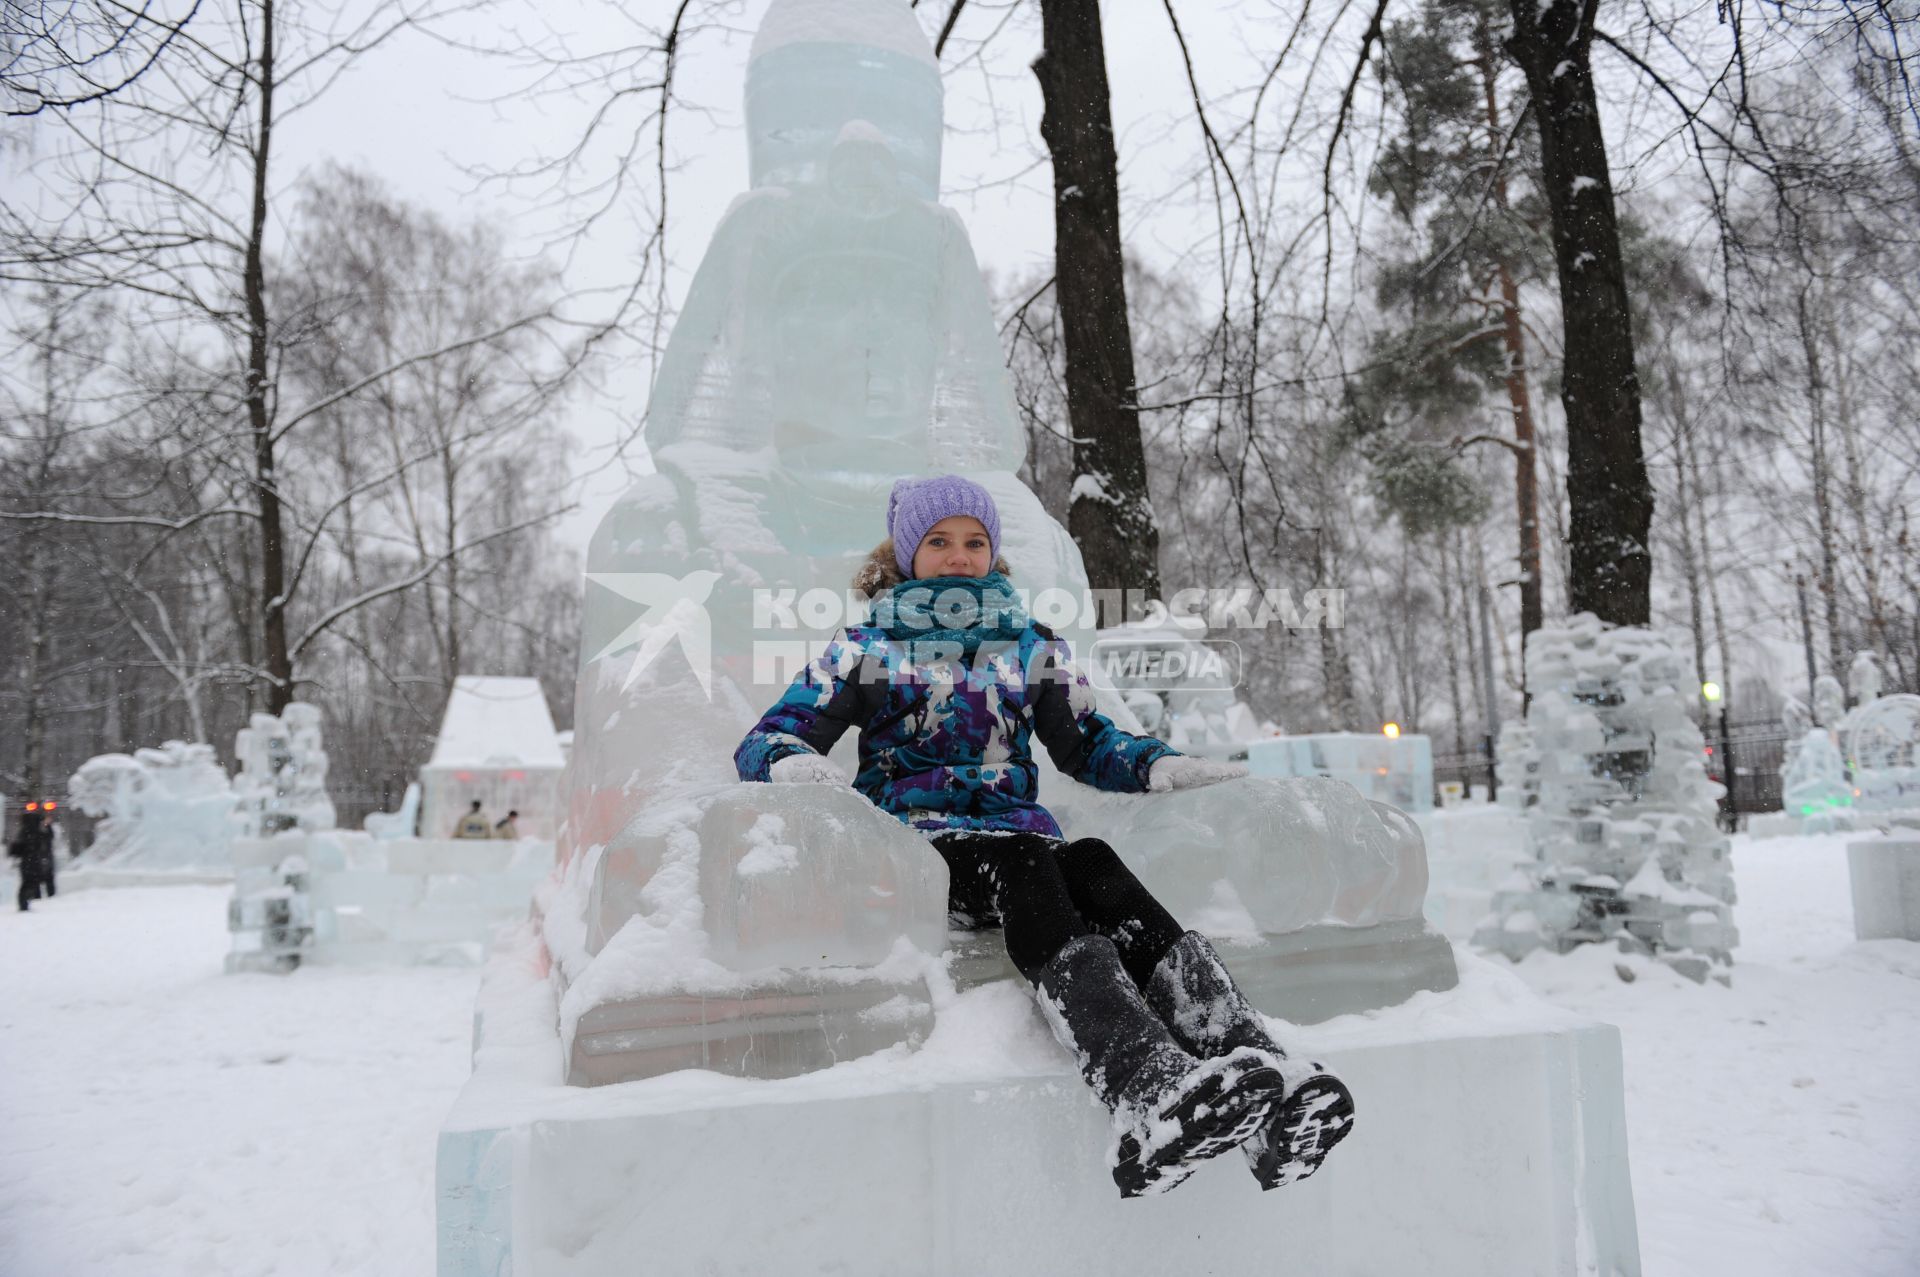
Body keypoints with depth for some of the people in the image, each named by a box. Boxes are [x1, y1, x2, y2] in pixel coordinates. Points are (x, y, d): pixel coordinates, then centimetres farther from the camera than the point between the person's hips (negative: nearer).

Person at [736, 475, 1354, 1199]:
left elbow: (1087, 746, 24)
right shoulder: (865, 648, 12)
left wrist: (1166, 767, 4)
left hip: (1018, 834, 3)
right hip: (914, 841, -3)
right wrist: (798, 767, -20)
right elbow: (763, 744, 6)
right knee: (1021, 865, -37)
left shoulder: (1031, 646, 21)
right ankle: (1147, 1092, -60)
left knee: (1093, 865, -33)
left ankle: (1249, 1065, -53)